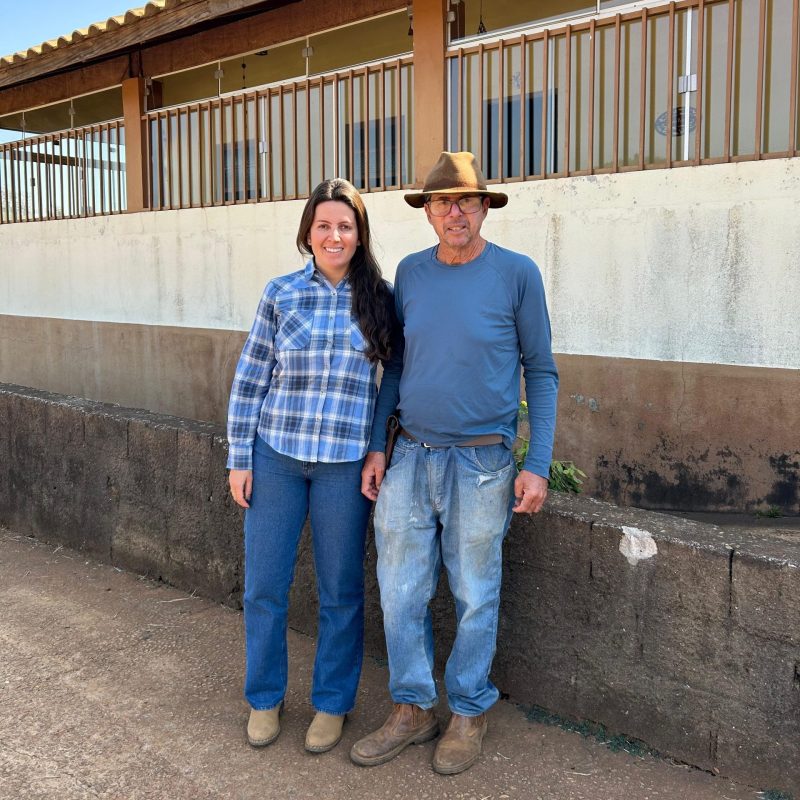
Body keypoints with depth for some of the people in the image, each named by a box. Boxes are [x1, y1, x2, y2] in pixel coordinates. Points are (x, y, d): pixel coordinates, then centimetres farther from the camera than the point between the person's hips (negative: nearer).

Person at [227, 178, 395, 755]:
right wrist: (239, 458, 1)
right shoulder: (281, 295, 1)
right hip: (276, 455, 1)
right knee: (264, 584, 9)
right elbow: (250, 378, 4)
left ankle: (332, 703, 29)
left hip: (345, 463, -1)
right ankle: (264, 698, 31)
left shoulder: (381, 299, 0)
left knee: (341, 591, 9)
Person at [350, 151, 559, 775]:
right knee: (401, 593, 9)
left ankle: (470, 713, 28)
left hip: (481, 465, -4)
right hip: (410, 459, 4)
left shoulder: (517, 274, -6)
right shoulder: (411, 273, 6)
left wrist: (538, 465, -7)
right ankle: (412, 710, 27)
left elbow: (541, 371, -2)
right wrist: (377, 447, 7)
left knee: (475, 597, 9)